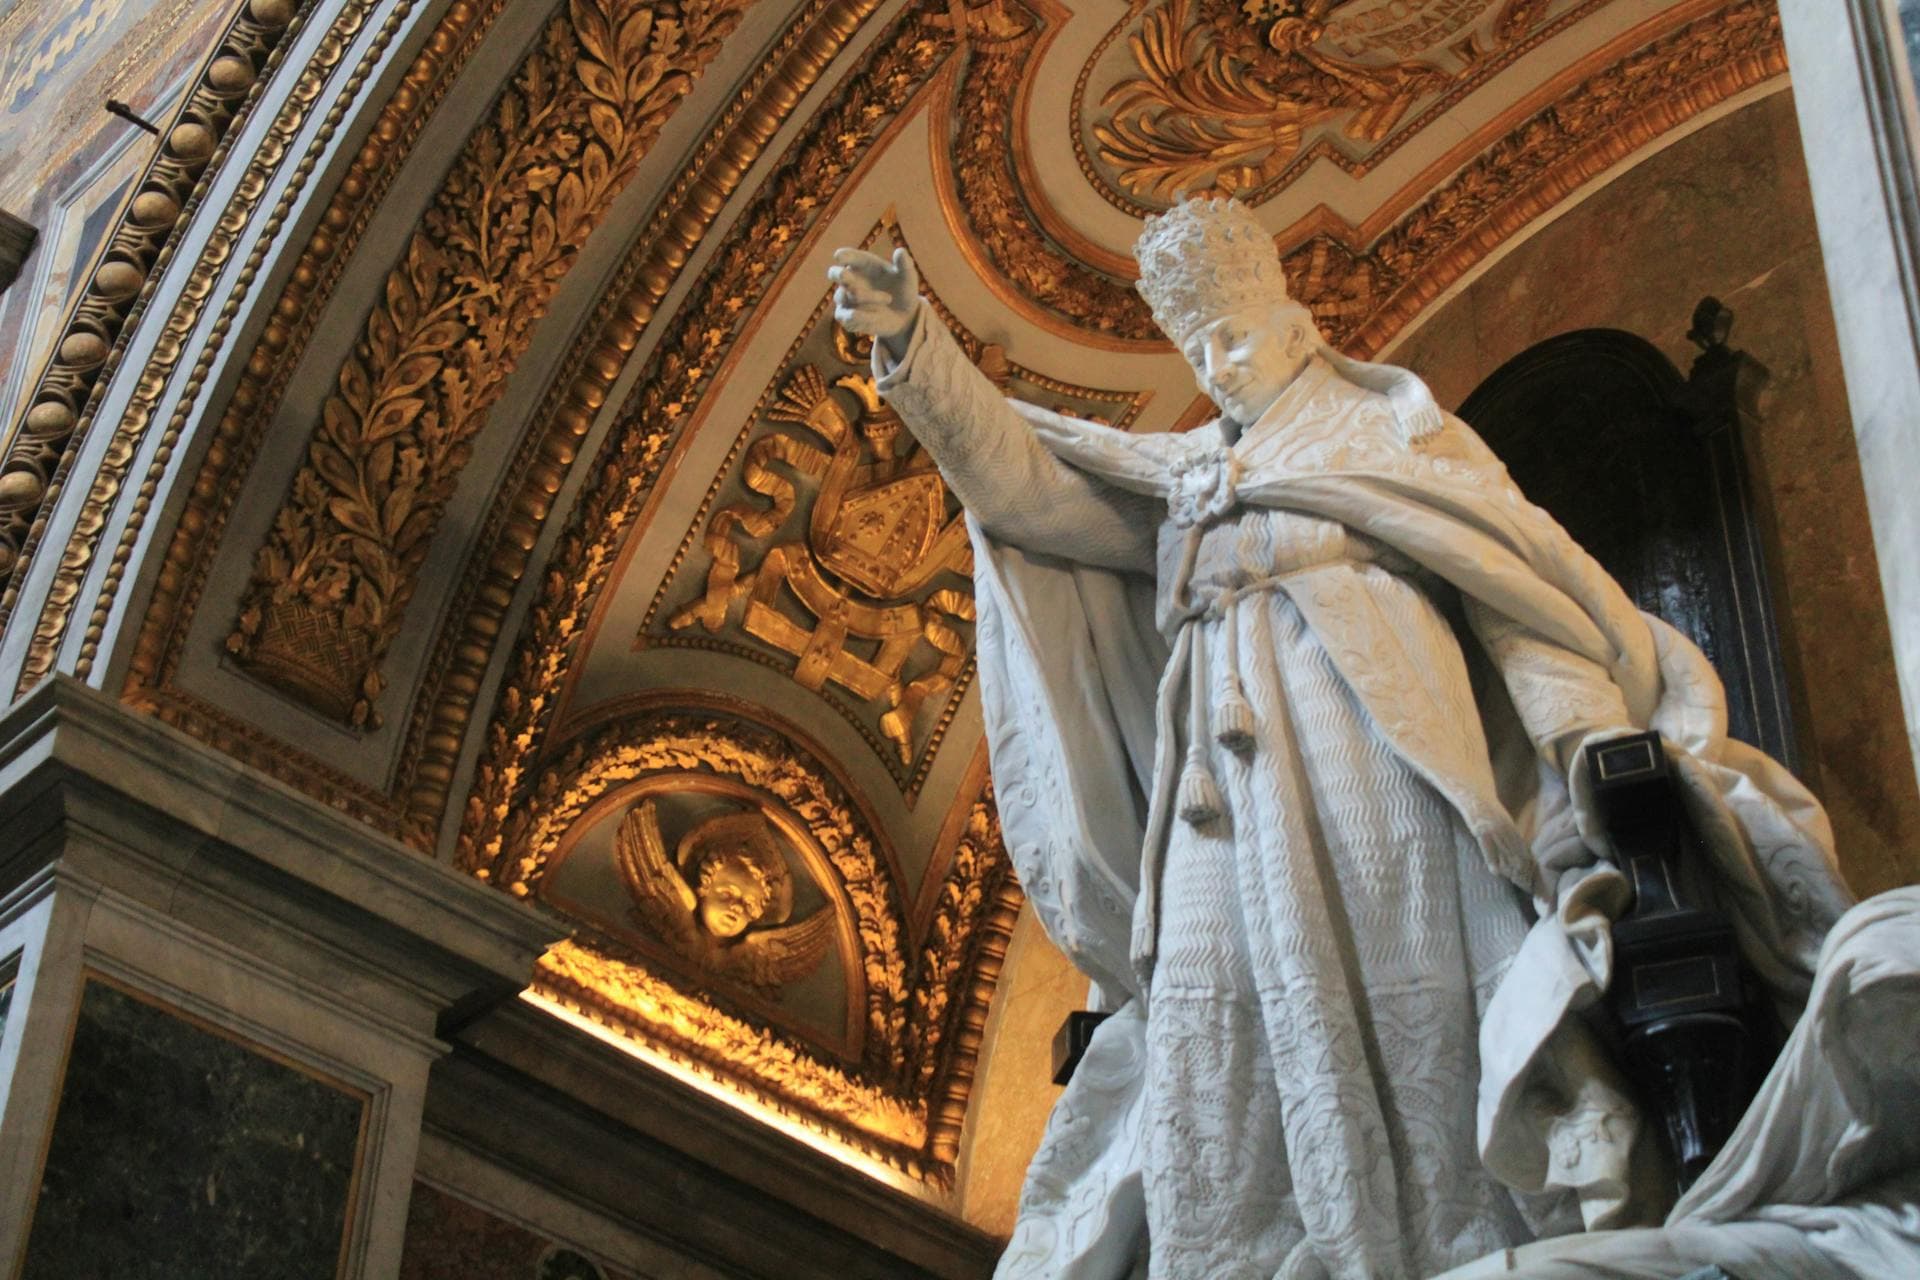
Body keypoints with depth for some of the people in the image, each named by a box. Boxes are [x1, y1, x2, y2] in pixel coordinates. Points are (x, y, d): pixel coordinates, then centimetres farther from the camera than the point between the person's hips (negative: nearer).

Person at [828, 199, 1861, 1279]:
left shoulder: (1391, 428, 17)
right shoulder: (1180, 478, 28)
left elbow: (1520, 582, 7)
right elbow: (1020, 479, 19)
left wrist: (1589, 739, -8)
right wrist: (915, 343, 6)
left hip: (1371, 750, -4)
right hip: (1229, 786, 4)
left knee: (1411, 1026, -15)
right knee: (1221, 1051, -8)